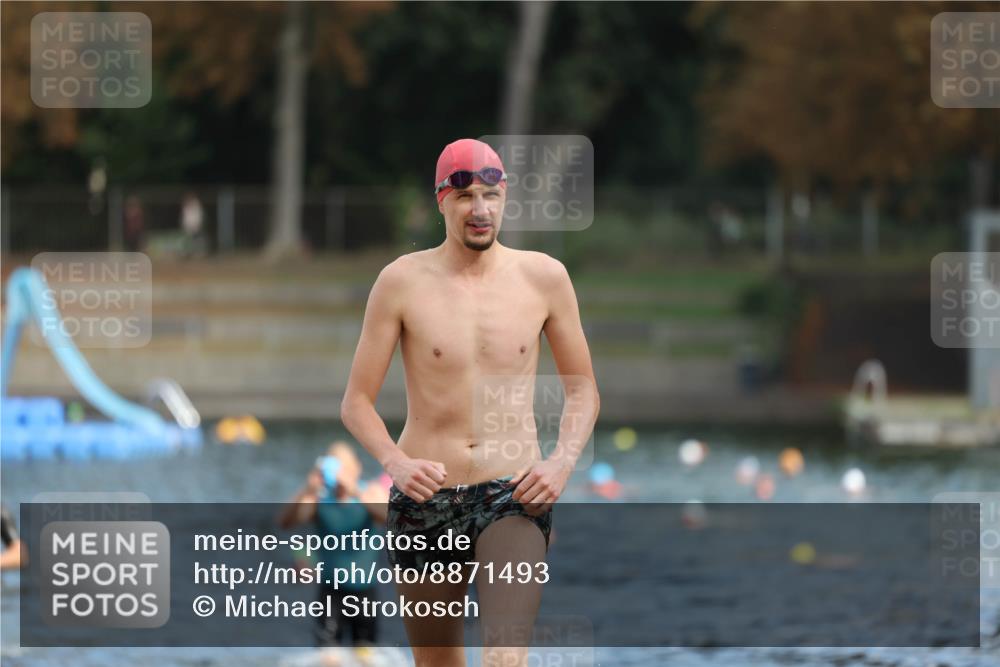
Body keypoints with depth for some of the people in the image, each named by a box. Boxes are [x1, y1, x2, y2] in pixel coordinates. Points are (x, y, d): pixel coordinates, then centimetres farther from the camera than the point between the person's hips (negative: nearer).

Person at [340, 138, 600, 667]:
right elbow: (356, 402, 0)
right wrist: (395, 462, -19)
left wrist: (563, 461, -6)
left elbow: (582, 388, 13)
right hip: (424, 499, 1)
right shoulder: (403, 281, -1)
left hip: (513, 497, -1)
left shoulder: (543, 277, 3)